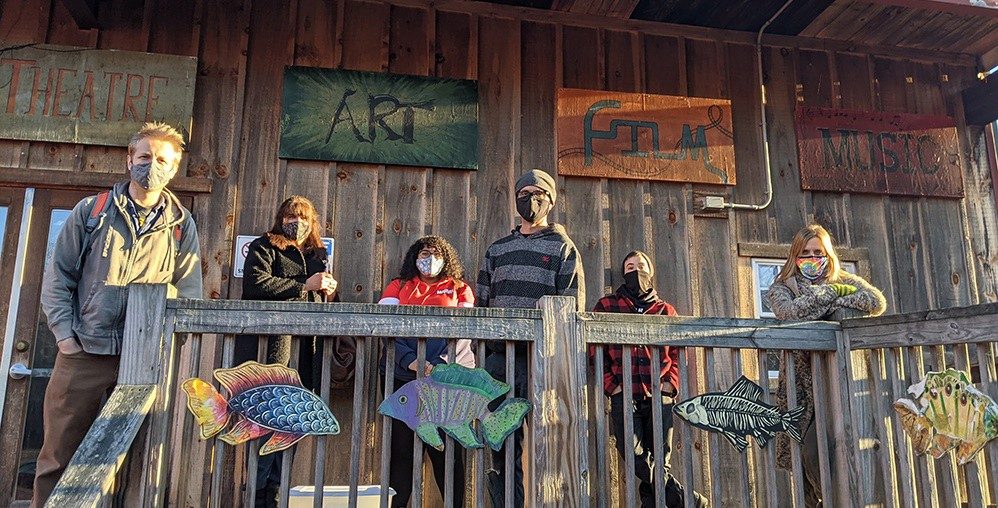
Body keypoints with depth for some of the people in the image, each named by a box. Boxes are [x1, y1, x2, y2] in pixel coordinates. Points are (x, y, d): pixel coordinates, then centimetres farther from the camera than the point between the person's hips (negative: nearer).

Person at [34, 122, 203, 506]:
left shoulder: (181, 224, 5)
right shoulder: (91, 211, 5)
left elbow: (190, 292, 5)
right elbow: (57, 276, 6)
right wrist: (65, 335, -2)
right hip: (82, 354, 0)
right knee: (58, 457, 9)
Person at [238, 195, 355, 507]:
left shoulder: (318, 254, 23)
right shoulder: (264, 247, 7)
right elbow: (256, 283, -10)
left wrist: (331, 291, 7)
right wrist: (305, 285, -9)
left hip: (307, 346, 5)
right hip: (274, 339, -5)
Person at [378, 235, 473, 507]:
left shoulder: (459, 289, 14)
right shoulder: (399, 287, 14)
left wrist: (439, 365, -15)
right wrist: (410, 361, -17)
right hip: (404, 378, 1)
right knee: (401, 447, 2)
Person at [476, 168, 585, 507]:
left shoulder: (563, 248, 9)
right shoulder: (497, 249, 19)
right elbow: (481, 304, 17)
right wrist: (483, 350, 8)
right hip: (499, 358, 4)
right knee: (502, 440, 7)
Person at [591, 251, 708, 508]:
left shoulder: (665, 310, 17)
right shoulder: (607, 306, 12)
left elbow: (679, 353, 14)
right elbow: (595, 350, 5)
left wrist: (670, 384, -2)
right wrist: (611, 385, -4)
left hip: (659, 396, 2)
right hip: (623, 394, -1)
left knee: (658, 457, 0)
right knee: (633, 454, -15)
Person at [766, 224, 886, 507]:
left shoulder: (844, 281, 11)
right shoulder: (782, 288, 8)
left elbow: (877, 303, -9)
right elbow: (789, 312, -15)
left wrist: (827, 305, -12)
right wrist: (832, 292, -12)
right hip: (801, 386, 1)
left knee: (813, 452, -14)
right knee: (801, 453, -2)